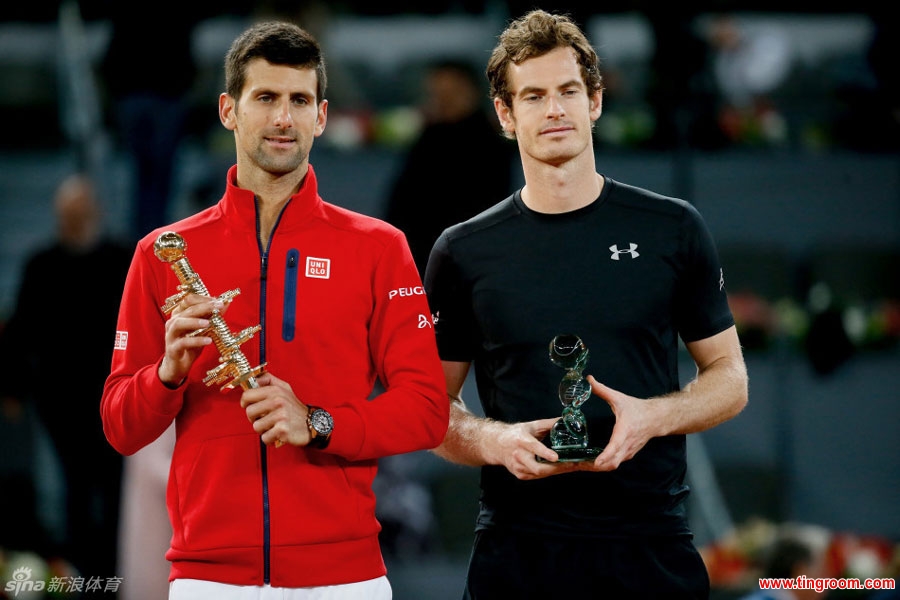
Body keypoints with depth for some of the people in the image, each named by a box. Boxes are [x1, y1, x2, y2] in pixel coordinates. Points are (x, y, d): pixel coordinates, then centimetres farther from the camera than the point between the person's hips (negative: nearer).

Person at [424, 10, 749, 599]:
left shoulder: (673, 229, 5)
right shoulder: (464, 252, 5)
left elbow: (729, 377, 9)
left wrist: (652, 417, -10)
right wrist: (494, 441, -12)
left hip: (651, 547, 0)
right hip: (517, 549, 0)